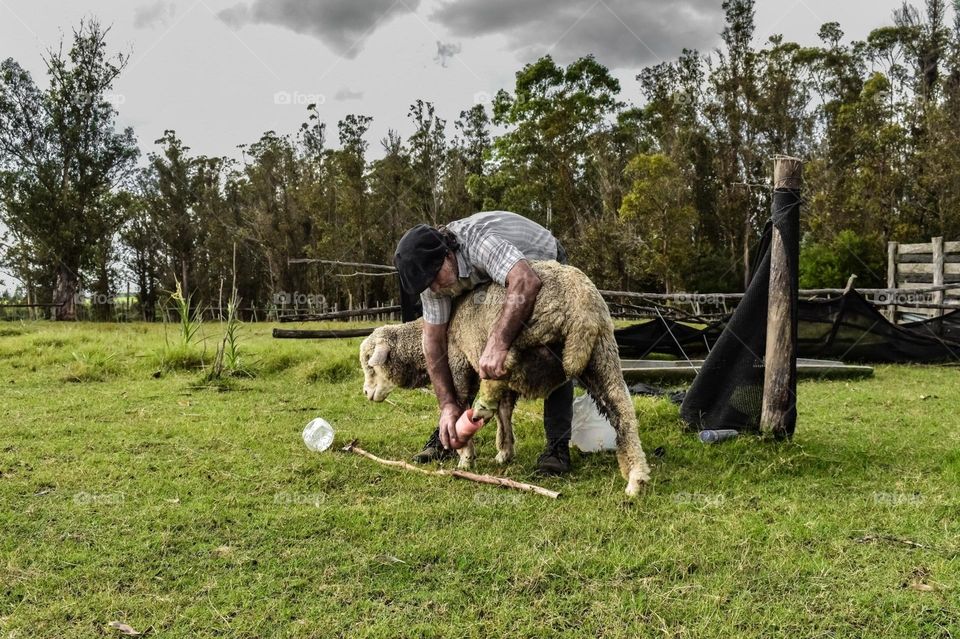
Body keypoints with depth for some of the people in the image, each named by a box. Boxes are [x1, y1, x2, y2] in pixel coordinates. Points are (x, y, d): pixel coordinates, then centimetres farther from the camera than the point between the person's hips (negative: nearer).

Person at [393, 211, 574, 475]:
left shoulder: (478, 241, -43)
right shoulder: (432, 273, -22)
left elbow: (526, 282, -59)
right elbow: (434, 339, -19)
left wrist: (498, 342, -69)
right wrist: (447, 405, -26)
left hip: (542, 269, -5)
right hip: (490, 279, 6)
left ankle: (558, 445, -15)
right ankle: (449, 433, 5)